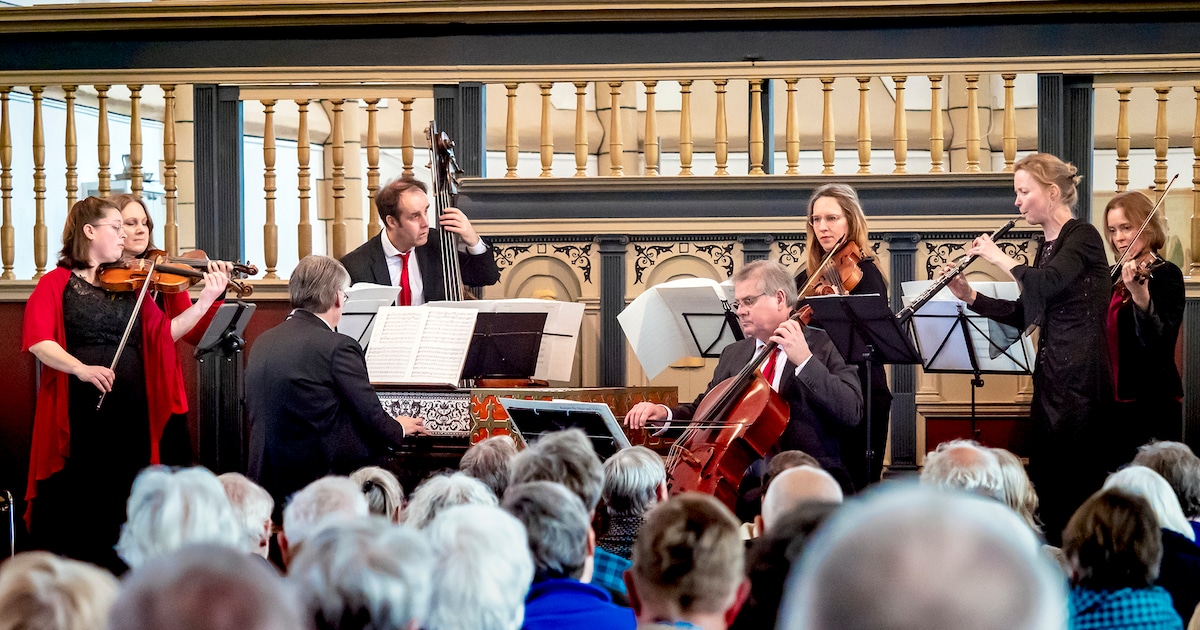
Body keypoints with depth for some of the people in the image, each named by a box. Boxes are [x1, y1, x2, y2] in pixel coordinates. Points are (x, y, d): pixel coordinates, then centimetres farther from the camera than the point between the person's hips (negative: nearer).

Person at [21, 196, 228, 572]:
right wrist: (82, 368, -27)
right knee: (62, 506, -1)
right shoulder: (56, 284, 0)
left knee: (118, 506, 9)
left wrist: (206, 301, -6)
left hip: (129, 411, 4)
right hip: (77, 411, -4)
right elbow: (38, 341, -13)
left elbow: (165, 333, 5)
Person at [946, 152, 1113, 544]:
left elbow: (1045, 284, -28)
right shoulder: (1048, 246, 15)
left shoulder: (1082, 237, -10)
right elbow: (1024, 315, 17)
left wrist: (999, 257, -14)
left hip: (1080, 379, -9)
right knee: (1044, 477, 10)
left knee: (1073, 482, -7)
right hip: (1050, 376, 9)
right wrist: (970, 297, 6)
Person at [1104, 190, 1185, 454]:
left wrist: (1140, 295, -40)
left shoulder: (1165, 274, -8)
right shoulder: (1119, 279, 13)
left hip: (1152, 404, -8)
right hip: (1117, 403, 8)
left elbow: (1158, 340, -24)